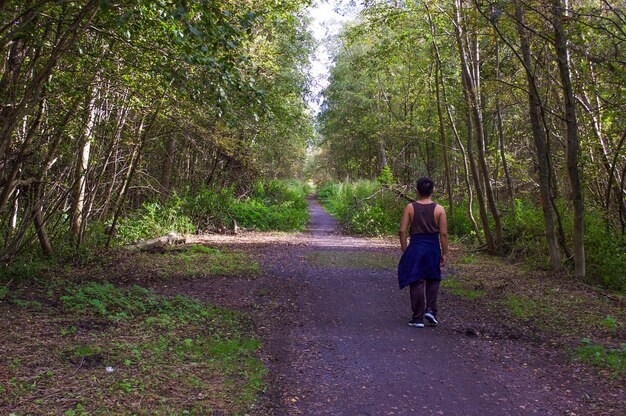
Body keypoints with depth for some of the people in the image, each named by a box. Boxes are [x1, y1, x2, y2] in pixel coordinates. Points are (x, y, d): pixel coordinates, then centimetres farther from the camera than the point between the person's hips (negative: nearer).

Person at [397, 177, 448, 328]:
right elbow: (443, 233, -5)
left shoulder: (410, 207, -3)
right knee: (432, 280, 21)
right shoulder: (439, 209, -4)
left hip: (415, 248, 0)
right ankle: (430, 310, 10)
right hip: (433, 248, 1)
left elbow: (403, 231, -4)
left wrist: (404, 250, 6)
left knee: (417, 283, 5)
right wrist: (445, 254, 3)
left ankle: (418, 318, 9)